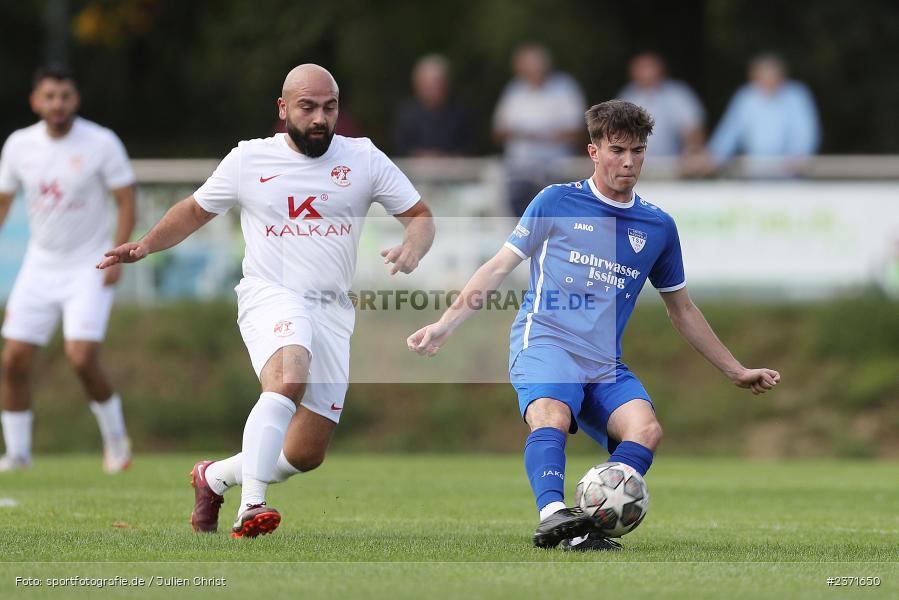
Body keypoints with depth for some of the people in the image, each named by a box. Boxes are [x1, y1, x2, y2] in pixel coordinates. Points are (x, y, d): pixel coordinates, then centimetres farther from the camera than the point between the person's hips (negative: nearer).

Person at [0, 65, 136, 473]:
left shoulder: (102, 144, -11)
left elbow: (126, 203, -5)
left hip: (88, 268, -4)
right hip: (39, 266, 4)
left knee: (81, 357, -17)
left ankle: (115, 437, 7)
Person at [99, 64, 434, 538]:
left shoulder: (364, 159, 5)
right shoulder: (249, 160, 4)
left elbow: (420, 216, 9)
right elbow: (195, 211, 18)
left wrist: (411, 248, -14)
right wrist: (146, 245, 3)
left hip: (332, 309, 3)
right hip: (269, 295, -3)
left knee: (306, 455, 2)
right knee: (290, 374, -37)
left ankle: (215, 476, 30)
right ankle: (250, 509, -42)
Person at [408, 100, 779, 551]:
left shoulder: (659, 227, 15)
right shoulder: (557, 202, 5)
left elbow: (682, 311, 26)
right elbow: (499, 266, 8)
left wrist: (736, 372, 28)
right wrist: (445, 325, -2)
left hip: (605, 367, 4)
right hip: (545, 343, -4)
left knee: (646, 430, -25)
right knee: (551, 417, -35)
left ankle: (585, 529, -33)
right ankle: (552, 514, -54)